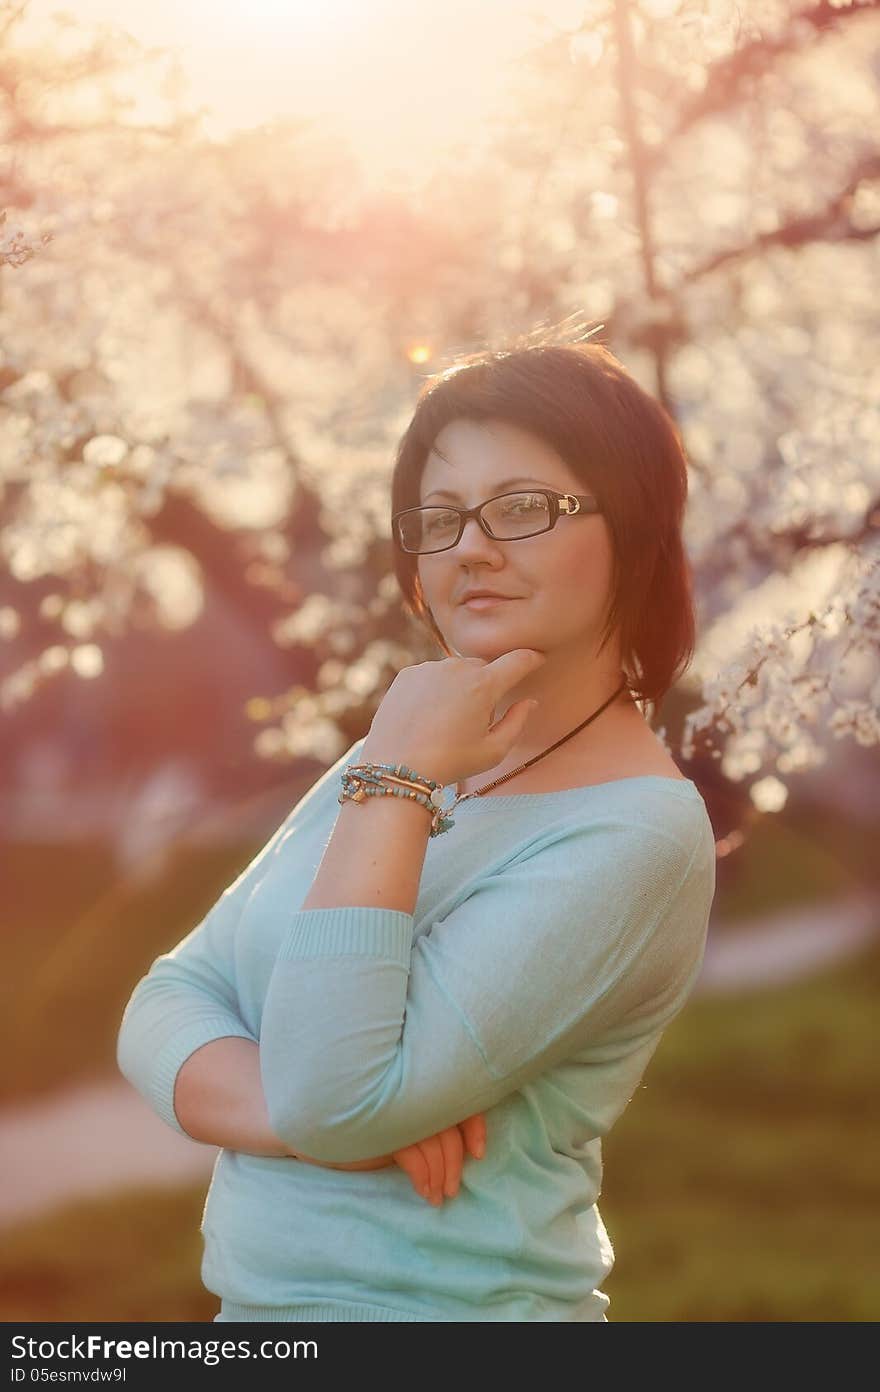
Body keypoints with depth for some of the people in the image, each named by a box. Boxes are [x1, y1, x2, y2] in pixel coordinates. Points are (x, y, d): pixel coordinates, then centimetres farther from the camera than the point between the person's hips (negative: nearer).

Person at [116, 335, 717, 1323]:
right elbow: (168, 1004, 0)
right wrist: (298, 1113, -19)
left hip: (451, 1306, -6)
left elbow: (330, 1096, -25)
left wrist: (395, 780, -23)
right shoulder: (395, 759, 4)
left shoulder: (635, 834, -19)